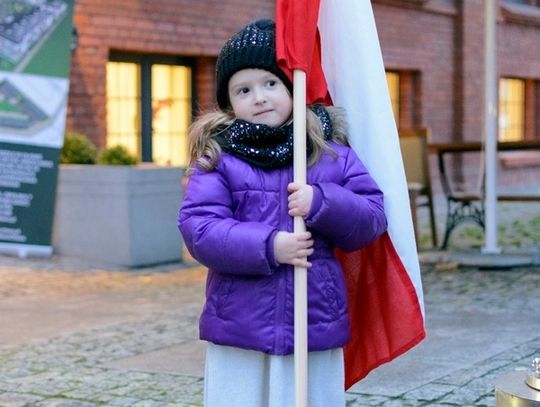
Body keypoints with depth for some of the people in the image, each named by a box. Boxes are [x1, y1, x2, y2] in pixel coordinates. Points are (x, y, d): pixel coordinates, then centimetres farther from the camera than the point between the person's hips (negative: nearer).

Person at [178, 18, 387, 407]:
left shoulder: (333, 153, 3)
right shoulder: (218, 157, -1)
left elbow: (372, 218, 0)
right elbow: (198, 228, -10)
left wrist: (322, 202, -18)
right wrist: (267, 246, -22)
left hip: (316, 330, 1)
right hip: (239, 333, -1)